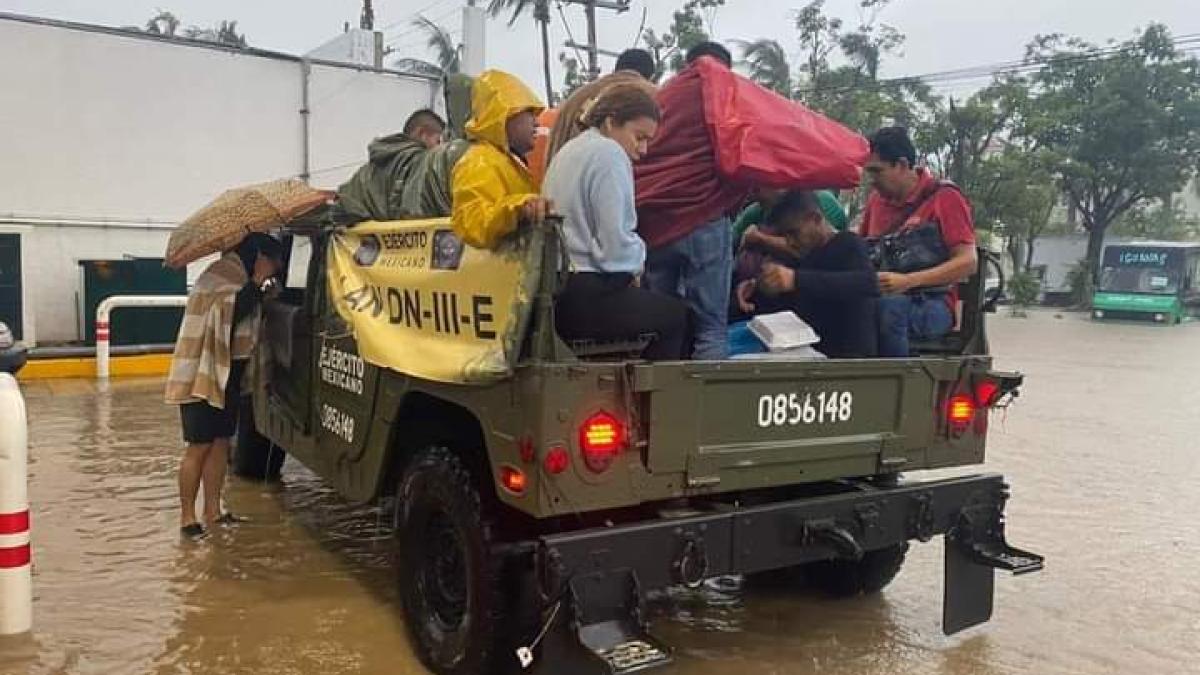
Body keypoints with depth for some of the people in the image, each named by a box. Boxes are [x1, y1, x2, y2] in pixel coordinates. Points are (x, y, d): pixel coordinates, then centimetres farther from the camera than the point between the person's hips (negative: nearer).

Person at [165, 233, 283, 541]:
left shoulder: (242, 280, 14)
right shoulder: (221, 276, -14)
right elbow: (231, 310, -28)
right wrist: (256, 284, -21)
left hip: (227, 376, 9)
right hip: (202, 375, -9)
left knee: (220, 442, 10)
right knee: (199, 446, -4)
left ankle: (213, 510, 17)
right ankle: (187, 516, 4)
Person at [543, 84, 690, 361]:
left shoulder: (570, 150, 18)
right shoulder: (609, 153, -12)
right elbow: (615, 246, -19)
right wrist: (638, 258, 2)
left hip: (557, 290, 10)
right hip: (582, 299, -9)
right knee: (676, 315, 5)